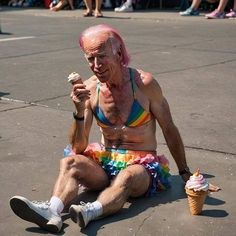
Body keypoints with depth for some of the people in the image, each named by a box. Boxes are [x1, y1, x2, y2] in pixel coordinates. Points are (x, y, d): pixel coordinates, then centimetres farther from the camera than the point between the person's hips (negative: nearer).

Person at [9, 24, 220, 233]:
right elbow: (78, 148, -3)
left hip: (142, 164, -2)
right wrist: (80, 112, -21)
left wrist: (185, 173, 5)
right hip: (105, 160, 3)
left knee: (126, 177, -36)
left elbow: (169, 130, 0)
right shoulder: (89, 88, -3)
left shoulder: (144, 83, -10)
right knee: (70, 163, -25)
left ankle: (91, 211, -58)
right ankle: (52, 211, -48)